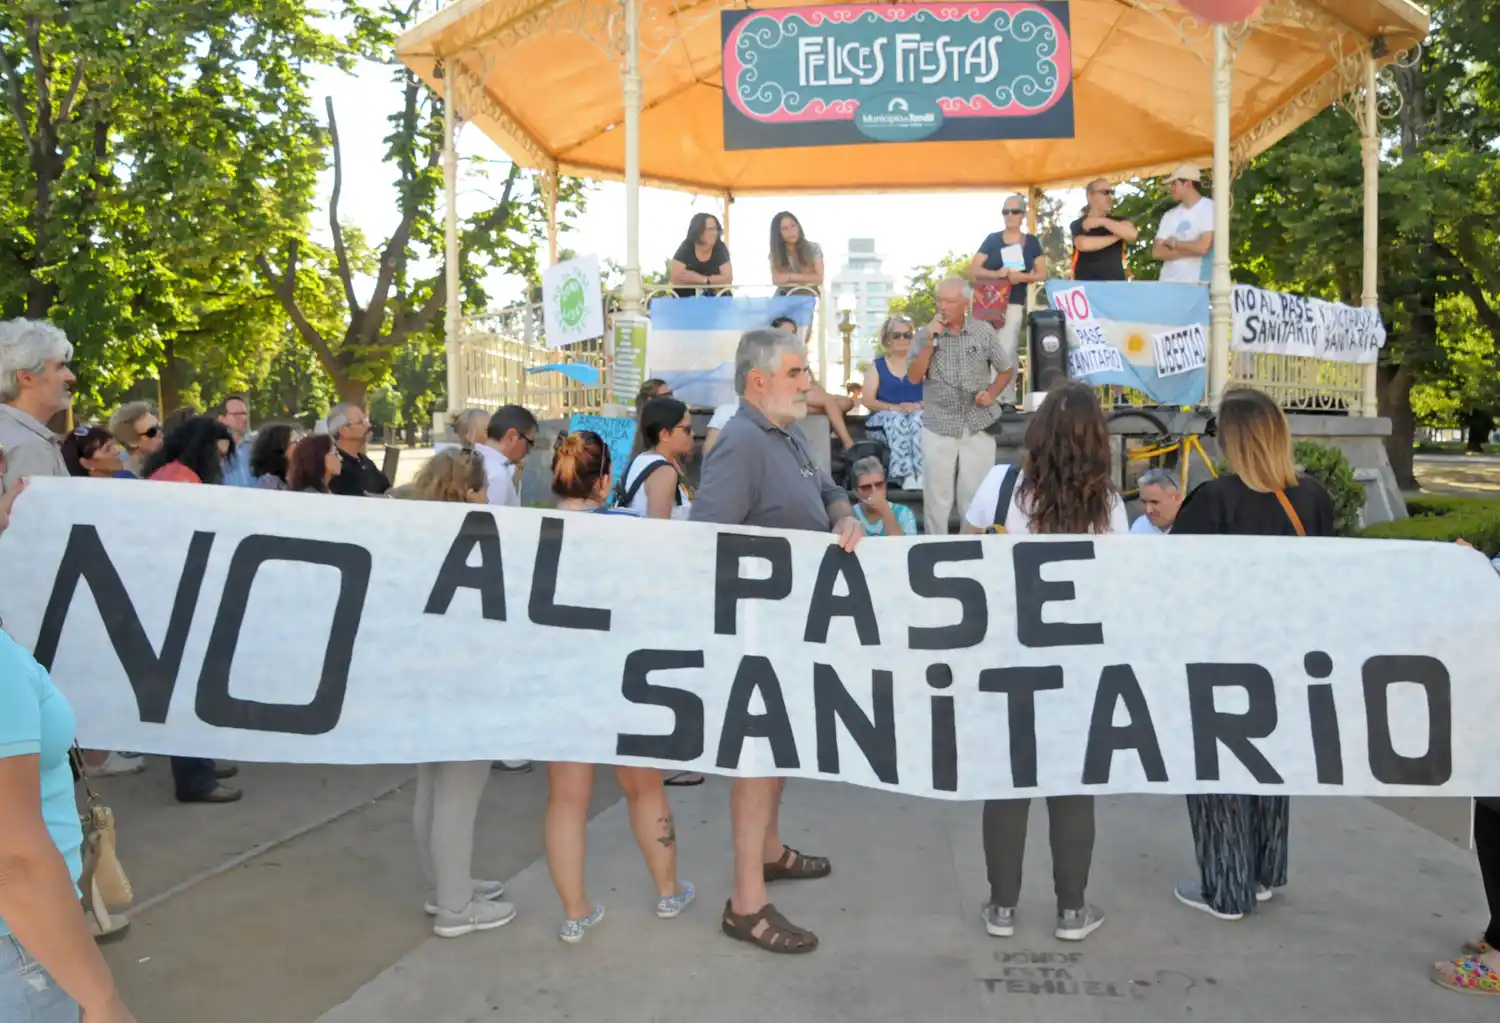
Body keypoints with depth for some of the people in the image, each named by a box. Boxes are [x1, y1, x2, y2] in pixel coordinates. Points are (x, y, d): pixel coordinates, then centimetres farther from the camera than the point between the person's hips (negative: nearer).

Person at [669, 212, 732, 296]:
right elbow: (675, 278, -22)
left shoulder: (720, 248, -9)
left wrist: (701, 279, -24)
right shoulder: (686, 247, -14)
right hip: (685, 297, -1)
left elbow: (728, 279, -14)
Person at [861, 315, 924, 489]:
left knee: (918, 420, -36)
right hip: (886, 416, -1)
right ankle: (906, 475, -47)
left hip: (917, 413, 1)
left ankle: (921, 474, -46)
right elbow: (868, 401, 2)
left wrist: (919, 405, -17)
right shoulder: (877, 366, 13)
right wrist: (894, 407, -14)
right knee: (897, 421, -36)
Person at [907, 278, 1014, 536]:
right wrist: (930, 342, -15)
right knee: (936, 492, 4)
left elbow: (1007, 369, 11)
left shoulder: (983, 331, 0)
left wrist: (992, 393, -6)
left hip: (979, 424, 0)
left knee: (976, 492, 6)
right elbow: (914, 377, -9)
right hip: (939, 425, 0)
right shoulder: (925, 334, -1)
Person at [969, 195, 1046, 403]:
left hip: (1014, 304, 0)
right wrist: (996, 274, -17)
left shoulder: (1032, 242, 9)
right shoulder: (992, 239, 6)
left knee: (1007, 351, -11)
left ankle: (1006, 399, -6)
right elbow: (973, 270, 0)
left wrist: (1023, 277, -13)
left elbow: (1042, 274, 7)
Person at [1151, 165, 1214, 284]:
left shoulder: (1210, 208, -3)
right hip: (1168, 283, 5)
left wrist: (1173, 243, -2)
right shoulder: (1171, 214, 13)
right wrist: (1191, 250, -8)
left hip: (1197, 284, -5)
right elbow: (1156, 252, 4)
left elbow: (1203, 247, -16)